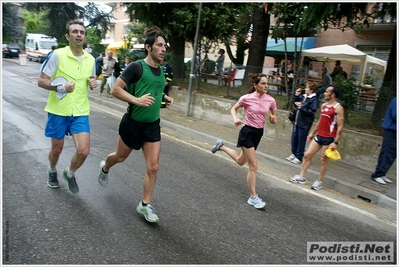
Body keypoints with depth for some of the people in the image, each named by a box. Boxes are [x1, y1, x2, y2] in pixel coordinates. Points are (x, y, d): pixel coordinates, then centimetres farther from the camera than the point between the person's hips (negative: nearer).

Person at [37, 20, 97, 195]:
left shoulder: (90, 59, 3)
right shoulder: (57, 55, -10)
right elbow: (41, 81, -8)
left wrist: (93, 83, -4)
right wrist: (60, 88, -25)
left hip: (81, 112, 3)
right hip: (58, 110, -2)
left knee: (83, 151, -7)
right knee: (57, 149, 14)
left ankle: (70, 174, 25)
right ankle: (52, 171, 48)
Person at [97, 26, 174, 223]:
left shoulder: (161, 70, 5)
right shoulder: (136, 67, -15)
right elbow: (115, 89, -16)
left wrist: (165, 98, 3)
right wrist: (136, 100, -29)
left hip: (153, 125, 5)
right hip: (132, 123, -4)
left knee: (153, 167, -1)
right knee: (121, 157, 19)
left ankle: (144, 205, 15)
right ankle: (105, 168, 55)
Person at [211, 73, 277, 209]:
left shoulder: (270, 100, -3)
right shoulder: (247, 98, -13)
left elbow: (273, 114, 12)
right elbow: (233, 108, 3)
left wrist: (273, 119, -11)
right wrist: (235, 118, -17)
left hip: (259, 133, 6)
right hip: (247, 132, -6)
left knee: (240, 161, 22)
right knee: (253, 165, -8)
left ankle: (221, 146, 45)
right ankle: (253, 197, 6)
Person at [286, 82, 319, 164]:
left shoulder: (314, 99, -14)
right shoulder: (303, 96, 7)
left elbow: (312, 112, -21)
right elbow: (296, 103, 22)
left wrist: (301, 107, -23)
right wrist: (296, 95, 8)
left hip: (304, 124, -7)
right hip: (297, 122, 7)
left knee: (301, 140, 3)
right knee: (294, 138, 15)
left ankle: (299, 157, 15)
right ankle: (294, 154, 31)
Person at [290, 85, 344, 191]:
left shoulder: (338, 108, -13)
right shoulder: (323, 105, 11)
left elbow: (340, 127, -15)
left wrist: (335, 142, -20)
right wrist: (312, 133, 21)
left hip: (329, 138, -7)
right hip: (319, 136, 7)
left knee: (324, 160, 4)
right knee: (307, 155, 5)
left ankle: (319, 181, 18)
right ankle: (301, 177, 14)